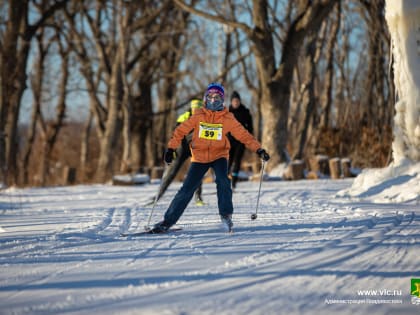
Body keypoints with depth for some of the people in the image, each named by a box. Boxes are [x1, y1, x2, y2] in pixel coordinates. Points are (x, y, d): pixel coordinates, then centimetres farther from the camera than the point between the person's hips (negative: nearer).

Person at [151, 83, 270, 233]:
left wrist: (259, 150, -17)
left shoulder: (228, 119, -5)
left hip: (219, 155, 0)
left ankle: (226, 215, -13)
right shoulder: (198, 116, -4)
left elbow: (244, 135, -7)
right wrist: (170, 149, -10)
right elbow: (181, 130, -1)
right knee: (187, 189, -3)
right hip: (200, 157, 0)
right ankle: (167, 221, 5)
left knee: (223, 181, -28)